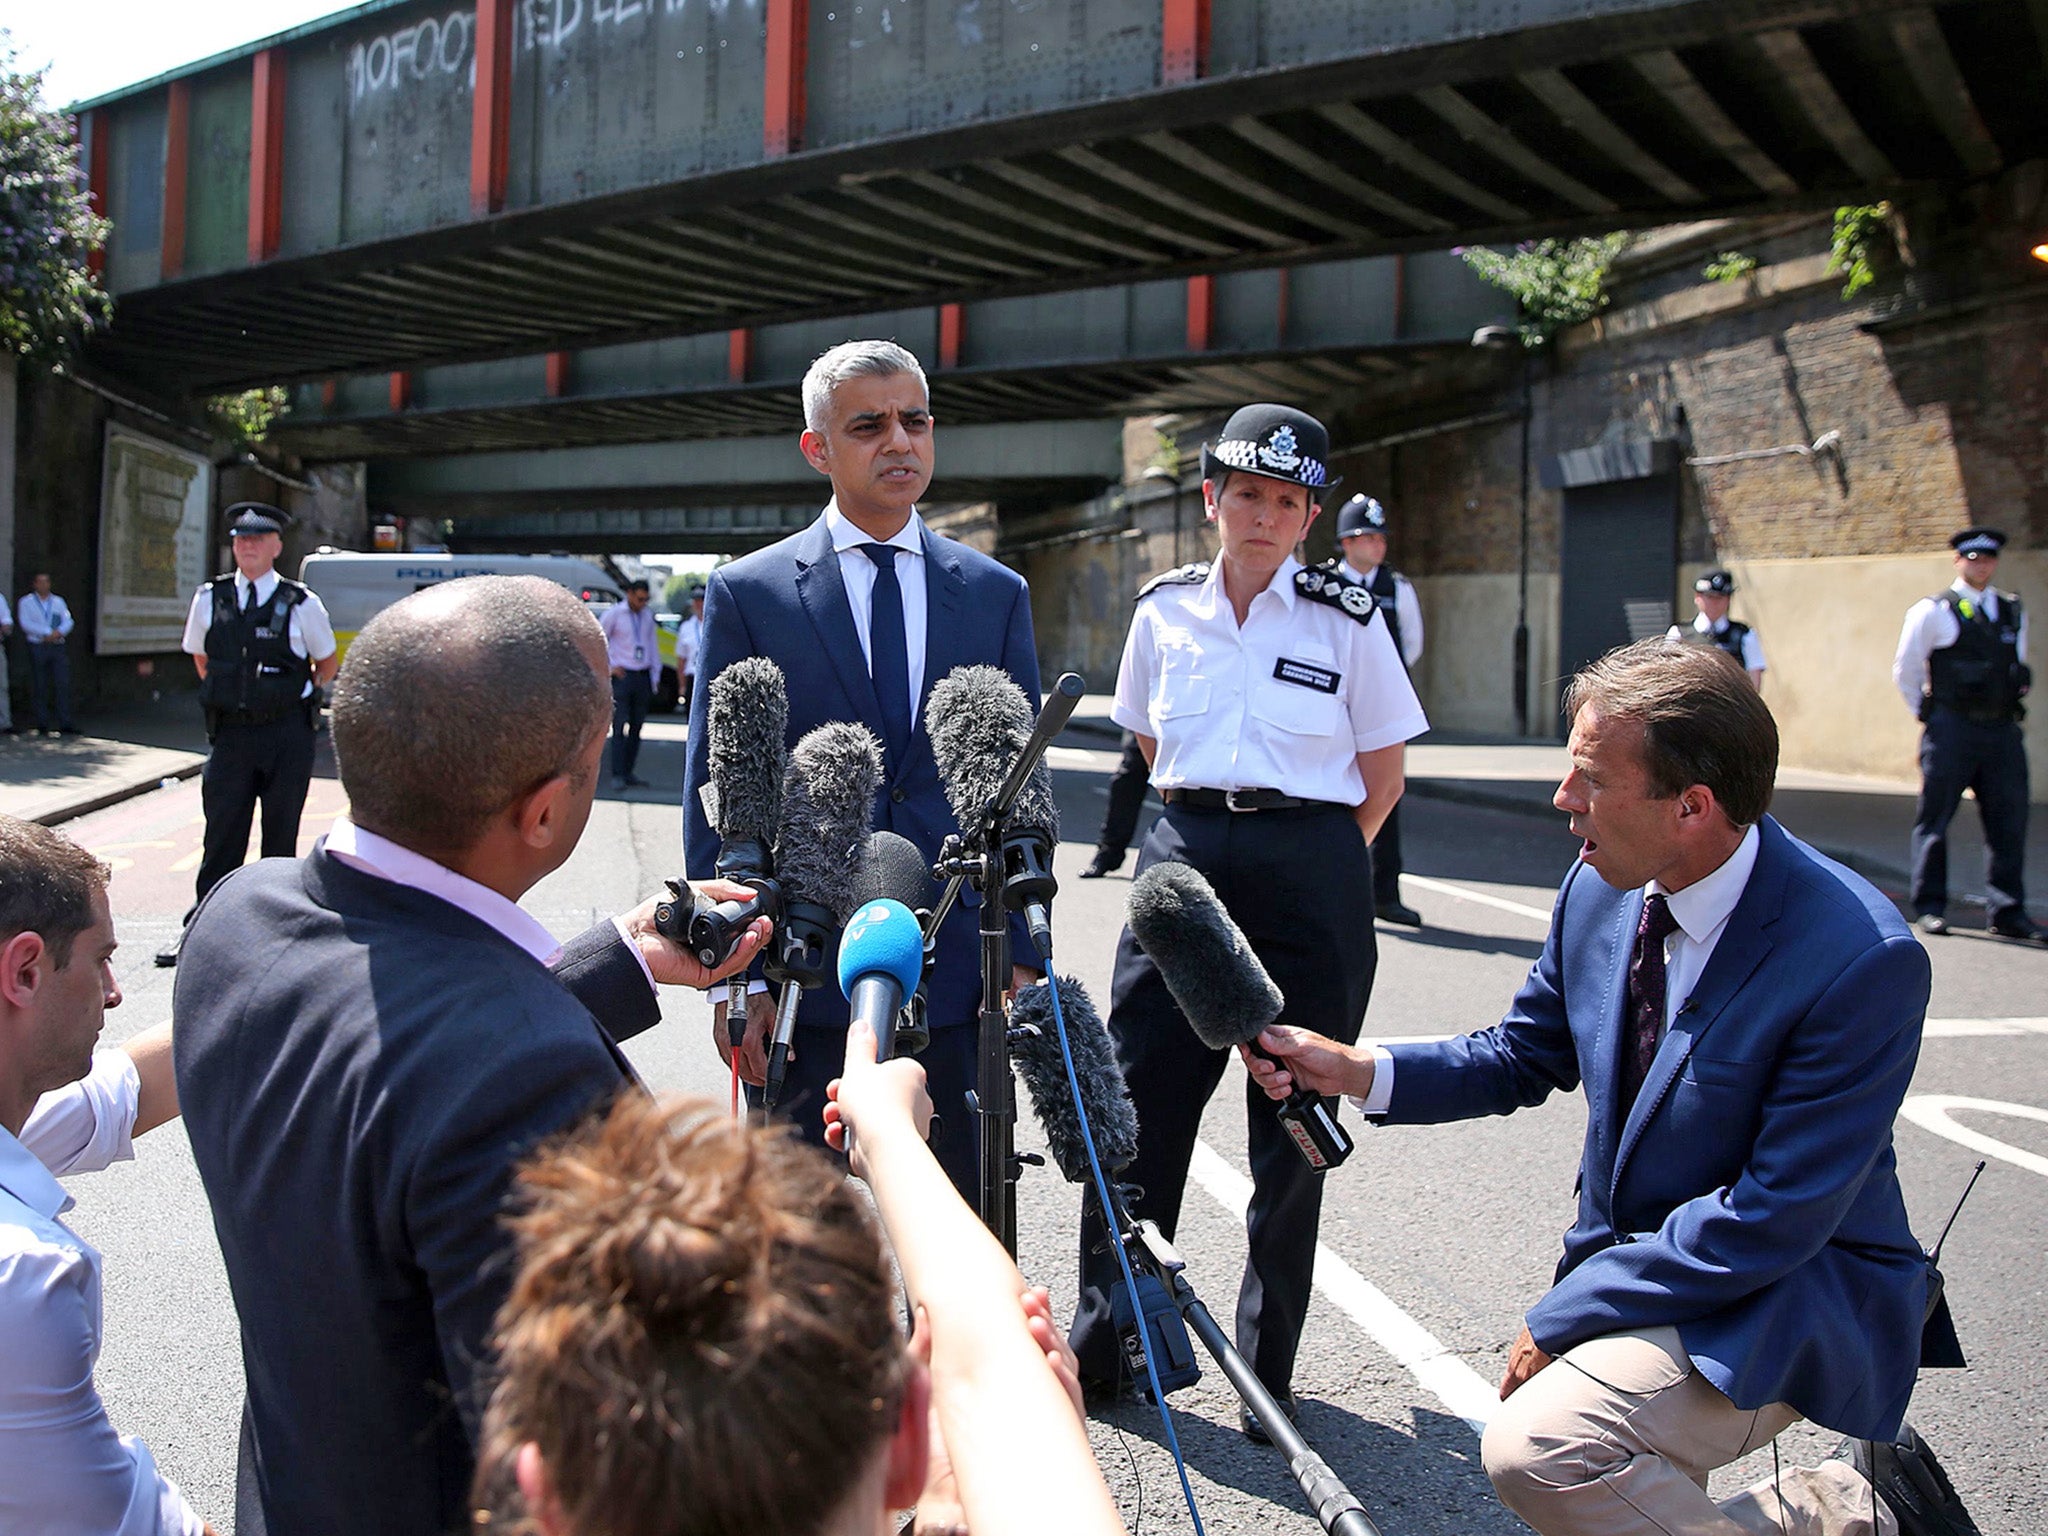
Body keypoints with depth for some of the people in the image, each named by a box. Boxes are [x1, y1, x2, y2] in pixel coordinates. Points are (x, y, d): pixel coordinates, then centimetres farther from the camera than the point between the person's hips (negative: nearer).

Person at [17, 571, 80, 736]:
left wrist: (58, 632, -14)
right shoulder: (26, 602, 7)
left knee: (63, 684, -6)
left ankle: (65, 723, -6)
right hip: (38, 648, -2)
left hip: (58, 646, 2)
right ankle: (42, 724, 4)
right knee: (40, 687, -1)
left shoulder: (58, 602, 16)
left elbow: (68, 622, 6)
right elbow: (26, 623, -7)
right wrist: (47, 633, -15)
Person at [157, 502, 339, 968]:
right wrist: (223, 694, 13)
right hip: (231, 732, 2)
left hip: (286, 733, -2)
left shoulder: (301, 603, -5)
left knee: (281, 835, 6)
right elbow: (199, 656, 20)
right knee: (222, 834, 4)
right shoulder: (210, 598, 4)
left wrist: (297, 697, 5)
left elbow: (327, 663, 9)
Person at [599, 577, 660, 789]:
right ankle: (617, 775, -9)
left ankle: (628, 773, 11)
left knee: (636, 727, 6)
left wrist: (655, 674, 14)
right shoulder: (614, 613, -1)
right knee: (620, 727, -9)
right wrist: (608, 668, -5)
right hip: (623, 675, -5)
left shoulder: (648, 615, 13)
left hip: (643, 677, 5)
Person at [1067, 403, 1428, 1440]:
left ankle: (1270, 1365, 20)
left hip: (1310, 866, -2)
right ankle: (1102, 1342, 19)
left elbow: (1383, 769, 6)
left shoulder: (1347, 621, -1)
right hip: (1183, 857, 2)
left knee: (1292, 1127, 5)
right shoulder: (1165, 611, 6)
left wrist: (1319, 863, 5)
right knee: (1136, 1103, 3)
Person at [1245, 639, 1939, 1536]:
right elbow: (1524, 1057, 11)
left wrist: (1563, 1318, -19)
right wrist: (1358, 1071, -5)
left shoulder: (1863, 960, -26)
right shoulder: (1602, 890, -5)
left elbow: (1774, 1219, -24)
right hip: (1634, 1261, 7)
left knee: (1534, 1447, -27)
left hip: (1789, 1294, -7)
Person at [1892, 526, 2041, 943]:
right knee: (1935, 819, -1)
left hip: (2003, 730, 5)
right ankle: (1930, 908, 8)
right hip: (1952, 729, -5)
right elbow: (1905, 669, 4)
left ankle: (2009, 913, 11)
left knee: (2009, 822, 4)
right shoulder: (1933, 611, -2)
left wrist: (2010, 709, 17)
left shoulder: (2013, 611, 14)